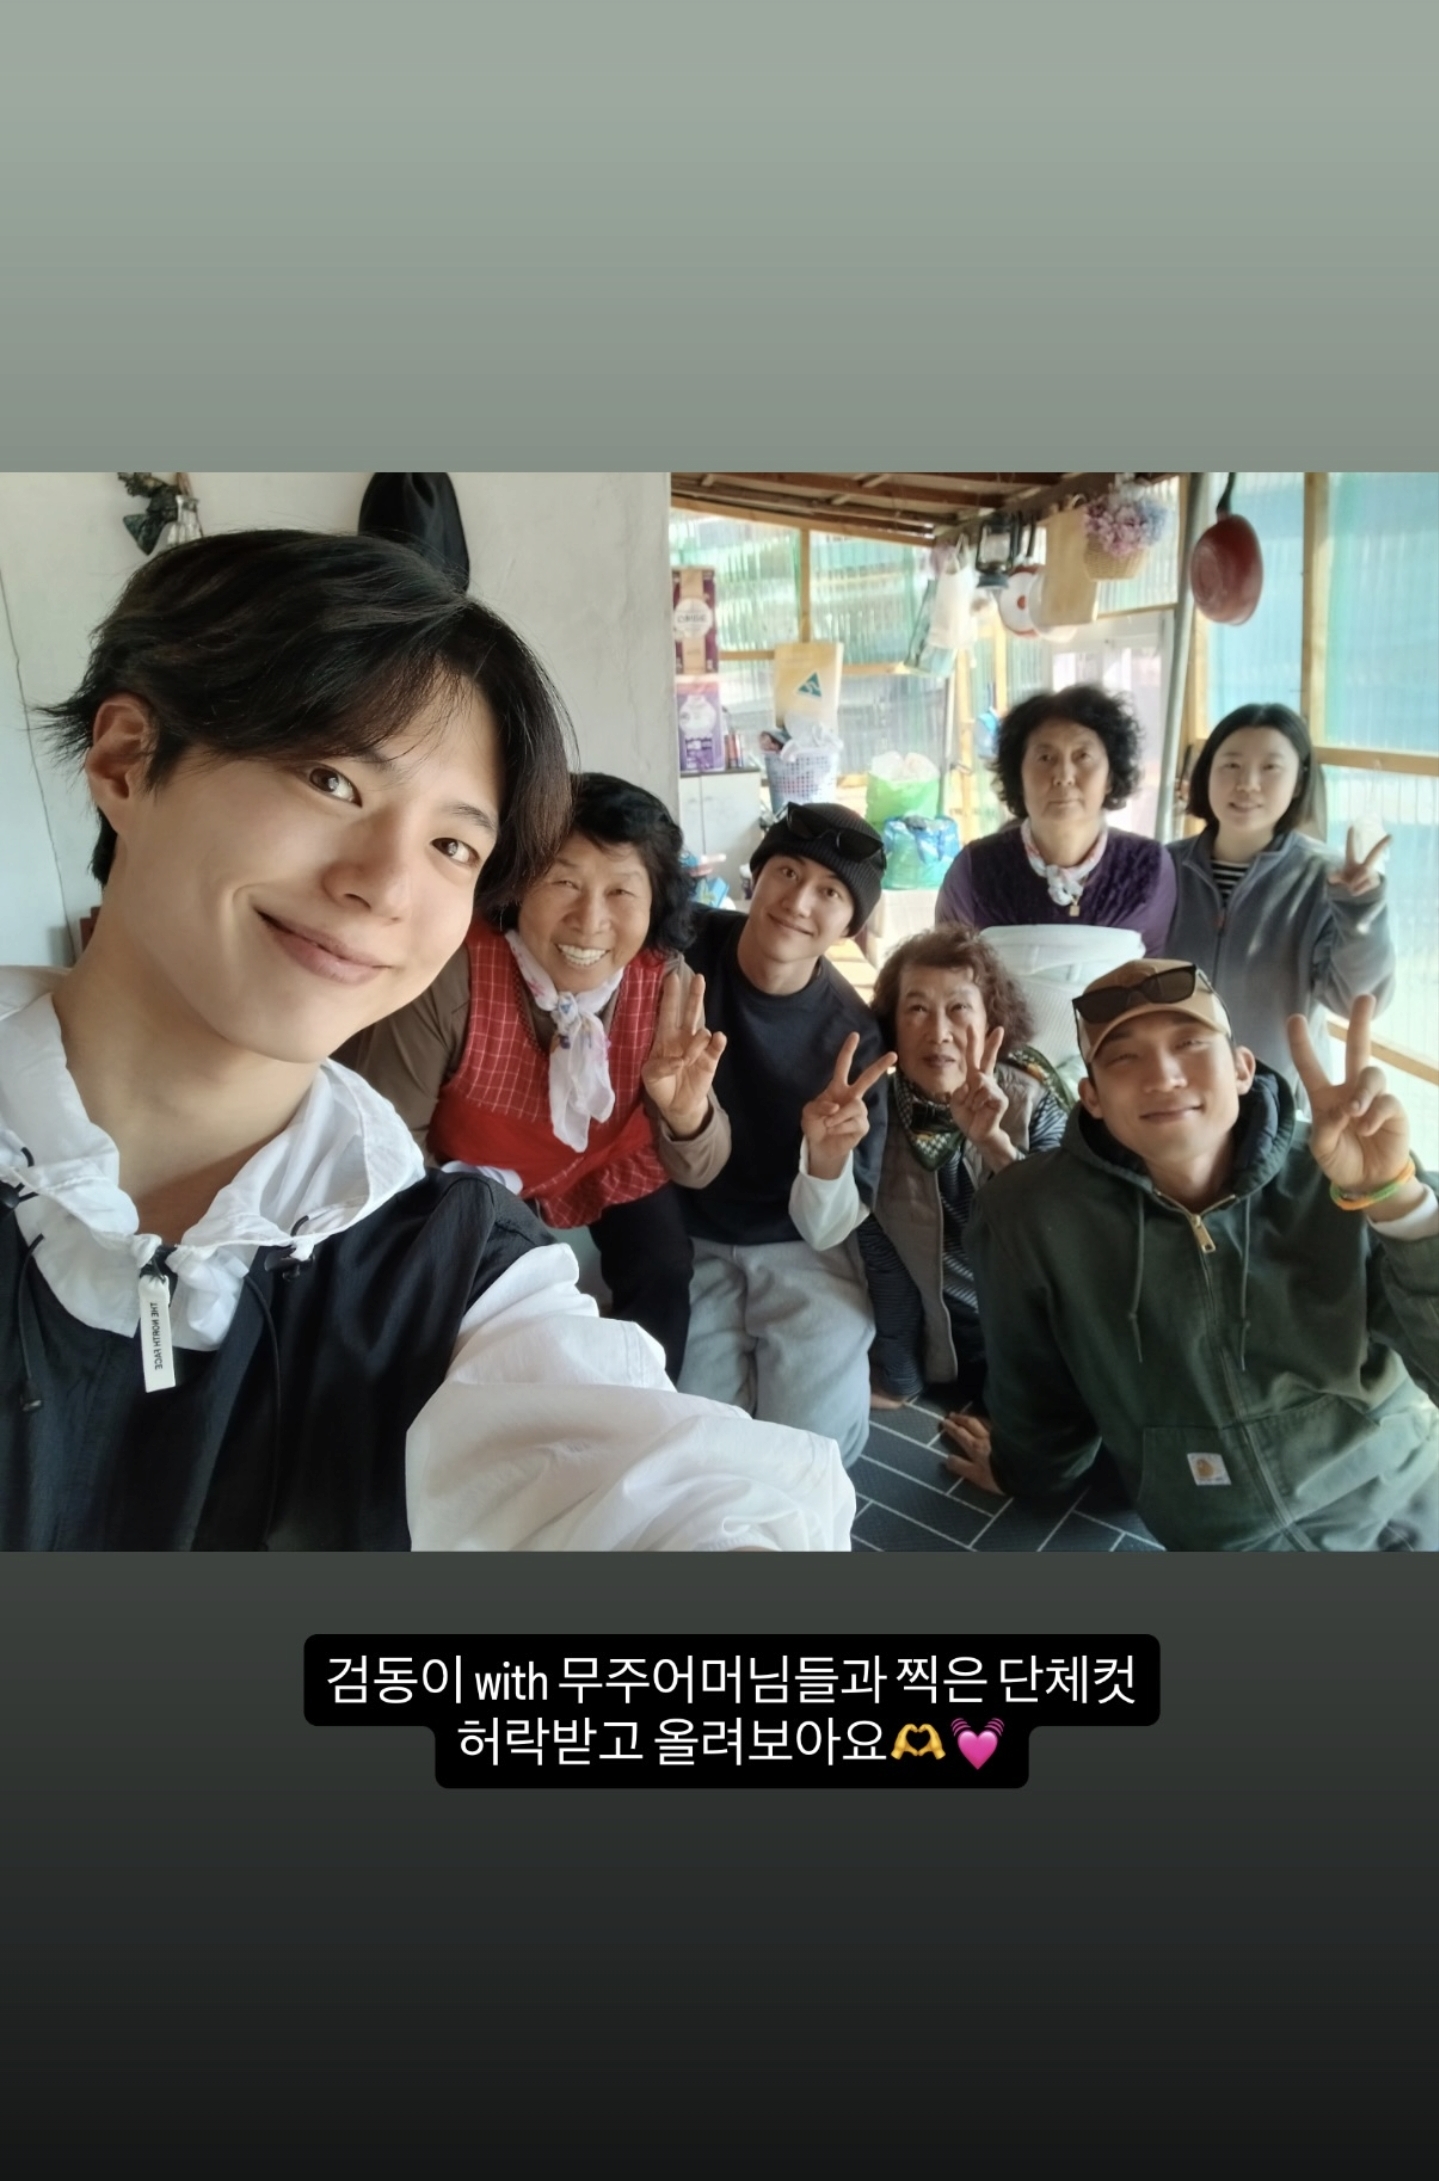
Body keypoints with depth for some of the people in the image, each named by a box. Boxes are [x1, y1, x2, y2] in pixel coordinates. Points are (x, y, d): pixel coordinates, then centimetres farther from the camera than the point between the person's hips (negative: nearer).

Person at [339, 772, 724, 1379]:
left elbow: (698, 1171, -20)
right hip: (479, 1181, -1)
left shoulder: (665, 983, -27)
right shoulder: (452, 974, -35)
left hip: (615, 1171, 2)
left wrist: (687, 1114, -41)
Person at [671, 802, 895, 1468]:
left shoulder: (853, 1036, -18)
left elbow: (826, 1229, -13)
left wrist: (827, 1159, -33)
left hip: (794, 1252, 0)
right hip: (681, 1237, 0)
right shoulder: (680, 948, -18)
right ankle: (724, 1357, 21)